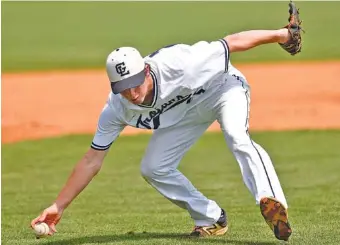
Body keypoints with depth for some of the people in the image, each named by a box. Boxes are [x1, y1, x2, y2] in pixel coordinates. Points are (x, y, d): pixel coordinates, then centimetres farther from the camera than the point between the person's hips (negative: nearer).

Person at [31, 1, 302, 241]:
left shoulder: (177, 65, -40)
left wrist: (280, 34, -30)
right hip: (186, 110, 6)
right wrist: (58, 207, -22)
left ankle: (271, 202, -46)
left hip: (223, 86, -6)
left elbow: (232, 43, -32)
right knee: (153, 168, -3)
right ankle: (212, 219, 6)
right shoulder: (116, 110, -25)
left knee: (237, 137, -34)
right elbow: (91, 161, -18)